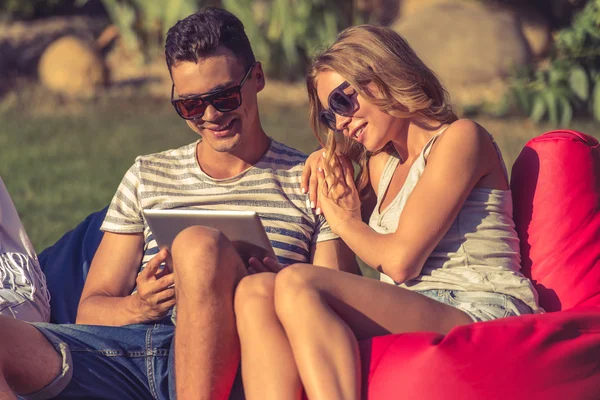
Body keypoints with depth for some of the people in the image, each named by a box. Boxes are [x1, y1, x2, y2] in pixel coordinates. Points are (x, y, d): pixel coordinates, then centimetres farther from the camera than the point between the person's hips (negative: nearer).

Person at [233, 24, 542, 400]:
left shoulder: (460, 137, 1)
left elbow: (400, 261, -8)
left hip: (480, 311, -8)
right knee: (255, 292, -15)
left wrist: (346, 221, 12)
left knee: (298, 286, -28)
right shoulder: (380, 162, 27)